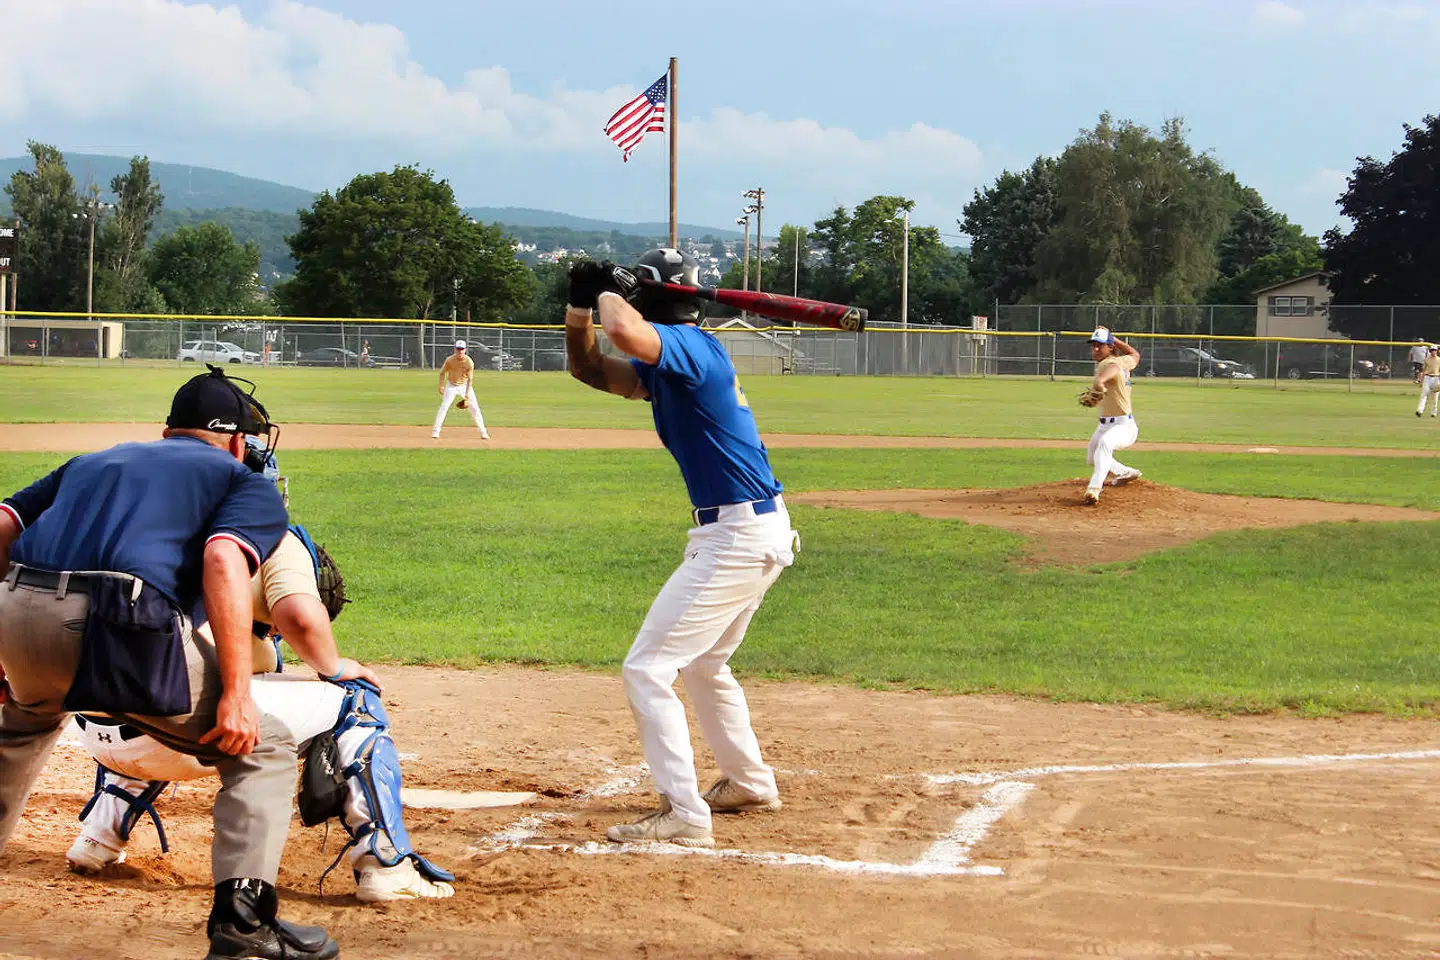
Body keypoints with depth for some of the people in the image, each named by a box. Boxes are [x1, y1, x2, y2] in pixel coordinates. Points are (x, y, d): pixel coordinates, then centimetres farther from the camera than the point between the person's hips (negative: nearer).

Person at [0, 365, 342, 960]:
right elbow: (223, 562, -4)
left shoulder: (91, 462, 34)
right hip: (122, 626, -6)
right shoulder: (245, 482, 18)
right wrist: (237, 694, -9)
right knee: (261, 746, 13)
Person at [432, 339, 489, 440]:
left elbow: (469, 379, -17)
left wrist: (467, 394, -23)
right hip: (451, 386, 0)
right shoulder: (450, 360, -17)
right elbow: (442, 372, -3)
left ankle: (483, 432, 4)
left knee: (475, 408, -4)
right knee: (444, 407, -12)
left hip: (464, 385, 0)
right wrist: (441, 386, -13)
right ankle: (435, 432, -7)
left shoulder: (469, 362, -19)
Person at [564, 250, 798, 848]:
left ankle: (684, 815, -8)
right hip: (764, 531, 11)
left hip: (736, 539, -11)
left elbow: (625, 332, -37)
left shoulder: (690, 346, -17)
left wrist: (611, 292, -15)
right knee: (702, 664, 28)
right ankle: (749, 783, 41)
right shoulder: (666, 363, 13)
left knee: (646, 669, -8)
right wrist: (580, 305, 4)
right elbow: (590, 369, 21)